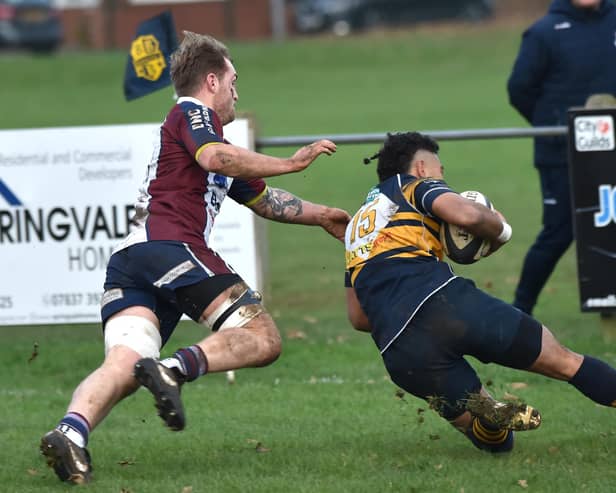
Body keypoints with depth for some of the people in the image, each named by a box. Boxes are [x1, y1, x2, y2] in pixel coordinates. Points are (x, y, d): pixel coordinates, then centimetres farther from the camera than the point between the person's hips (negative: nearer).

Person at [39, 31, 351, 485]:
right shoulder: (192, 111, 8)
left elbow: (263, 200, 46)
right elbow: (214, 157, -15)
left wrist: (323, 216, 52)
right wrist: (291, 163, -9)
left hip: (128, 260, 9)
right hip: (171, 246, -9)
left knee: (123, 368, -11)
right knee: (262, 339, -8)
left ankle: (70, 432, -37)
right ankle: (174, 370, -31)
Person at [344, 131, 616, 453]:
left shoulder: (356, 225, 34)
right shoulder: (415, 186, 17)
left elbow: (357, 318, 31)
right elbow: (467, 214, -5)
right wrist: (500, 230, 15)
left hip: (399, 353, 5)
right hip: (445, 302, -4)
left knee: (495, 441, 11)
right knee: (565, 362, 5)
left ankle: (490, 417, -22)